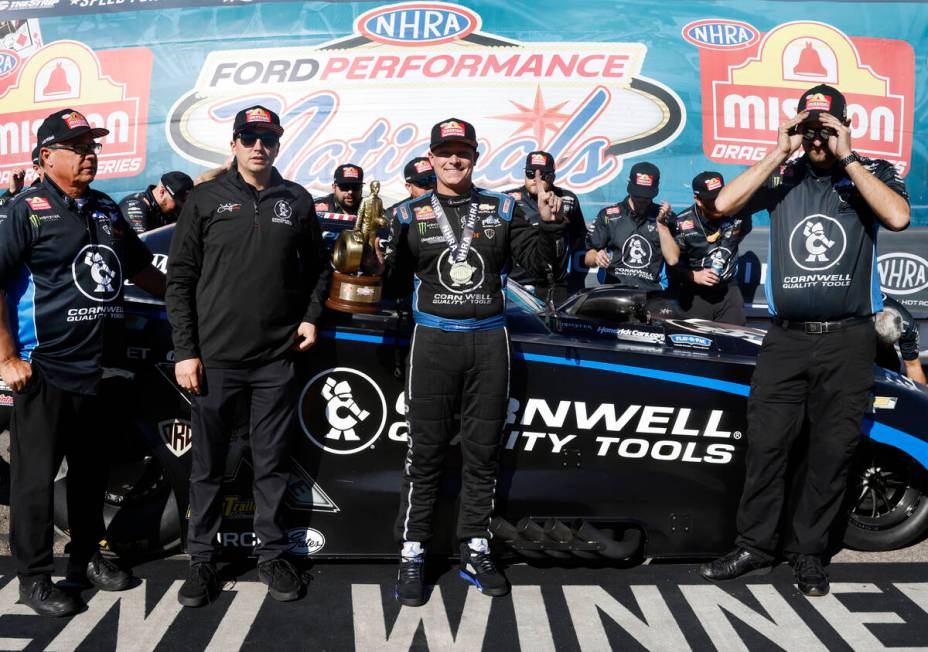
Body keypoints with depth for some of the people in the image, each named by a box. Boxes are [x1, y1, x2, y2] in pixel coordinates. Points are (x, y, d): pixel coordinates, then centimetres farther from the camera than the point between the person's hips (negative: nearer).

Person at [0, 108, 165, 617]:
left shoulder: (107, 210, 12)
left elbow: (140, 269, 24)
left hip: (99, 370, 7)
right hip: (44, 371, -6)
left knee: (90, 470, 17)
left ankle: (87, 557, 33)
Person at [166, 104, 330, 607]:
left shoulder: (297, 200, 7)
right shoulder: (206, 199, 1)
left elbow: (316, 267, 17)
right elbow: (180, 278, 0)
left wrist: (311, 316, 2)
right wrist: (185, 350, -6)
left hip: (276, 358, 1)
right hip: (215, 357, -1)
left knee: (272, 464, 11)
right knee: (207, 466, 8)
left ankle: (271, 555, 24)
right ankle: (202, 560, 23)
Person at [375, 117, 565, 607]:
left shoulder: (502, 209, 9)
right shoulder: (410, 214, 6)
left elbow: (534, 261, 8)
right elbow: (397, 286, 5)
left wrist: (549, 224, -7)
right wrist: (378, 262, -14)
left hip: (489, 341, 2)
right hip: (434, 340, -1)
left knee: (482, 451, 8)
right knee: (425, 451, 1)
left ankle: (474, 551, 20)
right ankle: (412, 554, 10)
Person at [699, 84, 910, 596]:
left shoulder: (873, 173, 4)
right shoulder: (782, 177, 7)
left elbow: (898, 216, -17)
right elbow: (724, 203, -9)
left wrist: (846, 158, -13)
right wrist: (779, 153, -8)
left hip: (847, 341, -1)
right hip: (786, 338, 1)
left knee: (832, 451, 6)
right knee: (765, 443, 3)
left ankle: (808, 552, 20)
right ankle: (755, 545, 18)